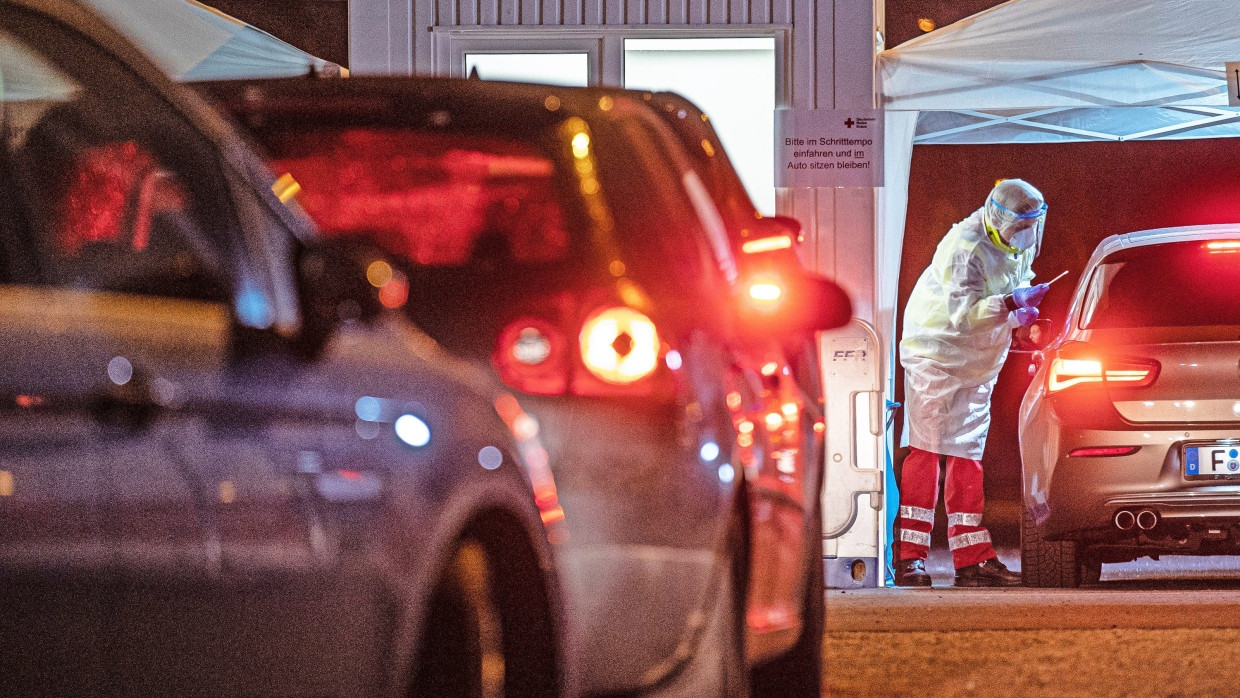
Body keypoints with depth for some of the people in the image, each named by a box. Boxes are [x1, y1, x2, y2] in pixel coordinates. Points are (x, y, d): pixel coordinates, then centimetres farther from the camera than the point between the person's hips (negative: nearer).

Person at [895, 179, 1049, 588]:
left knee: (966, 453, 7)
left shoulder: (1022, 245, -1)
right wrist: (1012, 303, -39)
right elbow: (962, 313, -32)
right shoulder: (965, 248, -26)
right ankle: (910, 558, -9)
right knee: (926, 448, -9)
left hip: (978, 362, 8)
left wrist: (1023, 312, -7)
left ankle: (972, 559, 7)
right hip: (935, 351, -8)